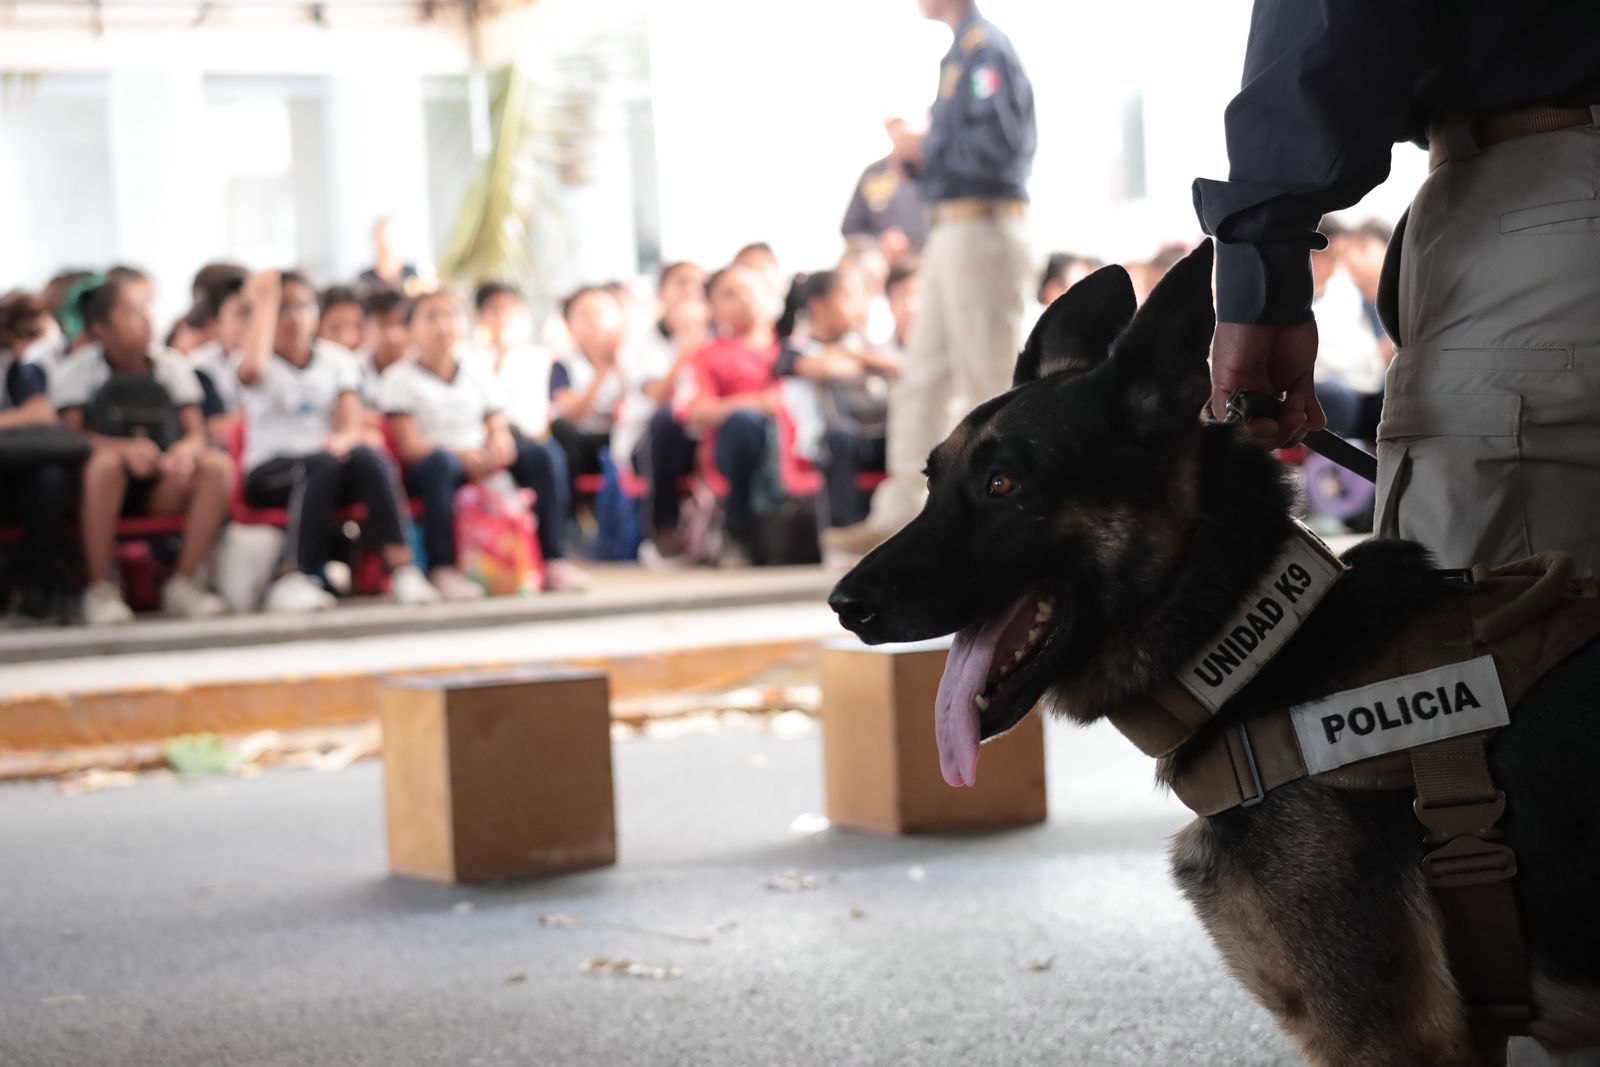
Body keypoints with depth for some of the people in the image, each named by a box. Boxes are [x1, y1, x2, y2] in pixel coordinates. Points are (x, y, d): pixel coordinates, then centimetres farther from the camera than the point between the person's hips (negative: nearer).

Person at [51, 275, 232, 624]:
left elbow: (197, 433, 1)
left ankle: (183, 583, -19)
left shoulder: (173, 365, 8)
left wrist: (187, 448, -26)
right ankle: (99, 589, -27)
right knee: (106, 461, -37)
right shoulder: (75, 370, -2)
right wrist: (125, 448, -33)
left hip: (162, 488, 3)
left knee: (218, 465, -24)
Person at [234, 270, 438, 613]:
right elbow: (251, 369, -26)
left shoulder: (337, 359, 12)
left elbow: (354, 426, -1)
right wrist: (265, 302, -15)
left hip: (327, 463, 3)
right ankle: (291, 580, -41)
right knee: (324, 463, -36)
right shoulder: (265, 363, 2)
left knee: (370, 457, -30)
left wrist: (344, 438, -27)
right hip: (270, 472, -3)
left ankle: (402, 568, -42)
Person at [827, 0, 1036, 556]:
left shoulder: (986, 47, -11)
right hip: (953, 233, 10)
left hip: (981, 232, -10)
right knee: (923, 380, 10)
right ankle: (899, 516, 13)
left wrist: (928, 149, -11)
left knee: (988, 381, -4)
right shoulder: (960, 52, 17)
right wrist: (921, 152, 5)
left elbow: (1001, 141, -22)